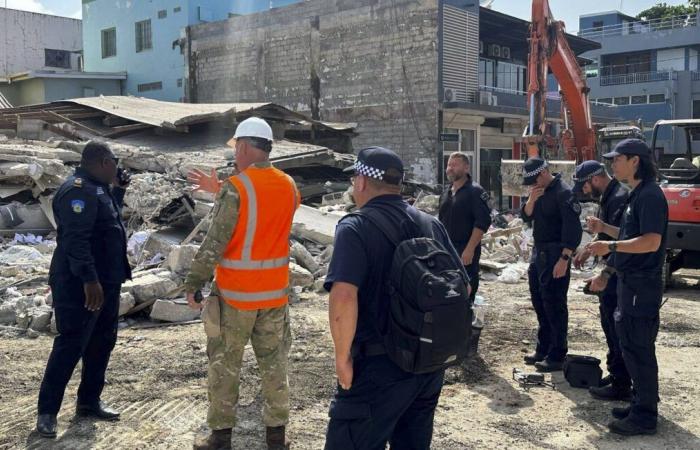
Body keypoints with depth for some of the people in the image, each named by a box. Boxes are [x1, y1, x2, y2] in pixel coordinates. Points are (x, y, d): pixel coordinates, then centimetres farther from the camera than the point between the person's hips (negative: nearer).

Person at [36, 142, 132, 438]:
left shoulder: (98, 188, 13)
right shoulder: (78, 190, -18)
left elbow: (109, 222, 28)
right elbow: (75, 239, -27)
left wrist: (119, 191, 15)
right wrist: (89, 279, -31)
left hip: (106, 282, 10)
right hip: (80, 285, -10)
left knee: (102, 342, 14)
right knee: (71, 345, -5)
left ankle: (89, 401, 24)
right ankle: (47, 410, 5)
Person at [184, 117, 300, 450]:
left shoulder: (235, 188, -16)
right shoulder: (289, 186, 2)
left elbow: (214, 243, -17)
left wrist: (193, 283, -8)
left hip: (235, 293, -5)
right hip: (275, 291, 5)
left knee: (224, 364, 9)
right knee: (274, 362, 14)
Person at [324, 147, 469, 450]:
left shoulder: (355, 227, -13)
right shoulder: (432, 224, 6)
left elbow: (343, 298, -27)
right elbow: (463, 287, 10)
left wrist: (342, 358, -16)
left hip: (379, 366, -7)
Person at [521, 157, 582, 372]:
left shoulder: (563, 193, -16)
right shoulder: (539, 191, 11)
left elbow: (573, 229, -20)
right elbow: (527, 217, 11)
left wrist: (564, 259, -24)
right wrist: (532, 199, -8)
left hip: (555, 255, -9)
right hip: (538, 252, 9)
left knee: (554, 306, -5)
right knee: (539, 303, 15)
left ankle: (557, 356, 2)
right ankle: (543, 350, 26)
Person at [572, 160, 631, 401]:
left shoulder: (619, 199, -20)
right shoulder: (608, 197, 12)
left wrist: (605, 275, -30)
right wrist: (588, 250, 20)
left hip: (620, 272, -11)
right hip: (614, 270, 11)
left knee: (617, 327, -3)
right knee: (609, 322, 18)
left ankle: (621, 385, 5)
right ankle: (615, 374, 30)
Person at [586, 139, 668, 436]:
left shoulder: (650, 195, -16)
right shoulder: (637, 195, 15)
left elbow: (651, 242, -24)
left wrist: (611, 246, -26)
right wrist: (604, 228, 13)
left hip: (642, 285, -10)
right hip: (630, 282, 10)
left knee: (639, 348, -5)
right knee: (631, 346, 16)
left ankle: (645, 417, 4)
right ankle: (641, 404, 28)